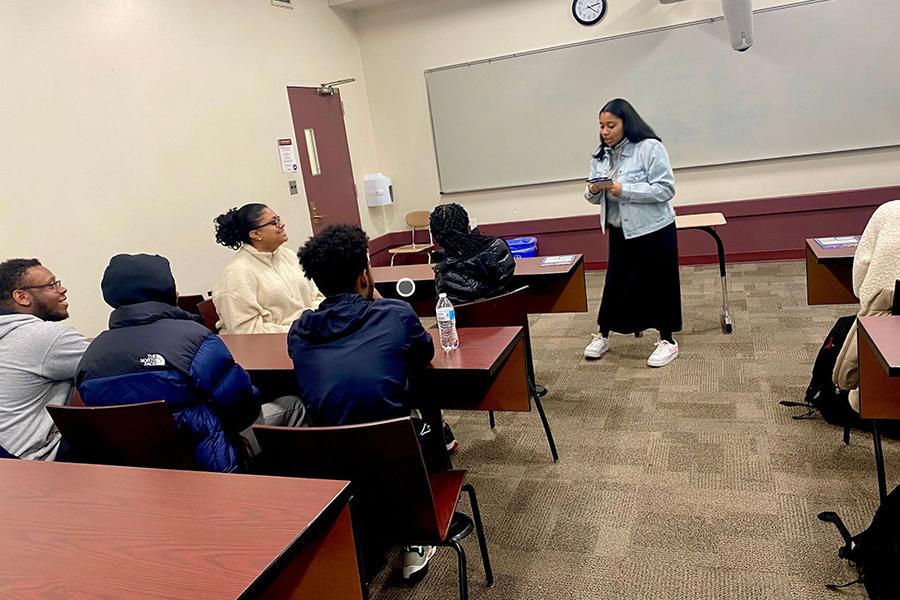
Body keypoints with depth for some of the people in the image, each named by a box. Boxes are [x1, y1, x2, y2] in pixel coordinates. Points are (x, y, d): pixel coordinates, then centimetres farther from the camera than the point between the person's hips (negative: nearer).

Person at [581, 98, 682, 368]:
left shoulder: (649, 148, -14)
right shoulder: (601, 155, 5)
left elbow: (665, 189, -19)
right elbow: (596, 198, 9)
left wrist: (624, 190, -26)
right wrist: (593, 191, -15)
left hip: (653, 231, -5)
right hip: (619, 232, 5)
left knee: (658, 284, 5)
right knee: (615, 283, 13)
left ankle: (667, 341, 19)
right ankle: (602, 335, 26)